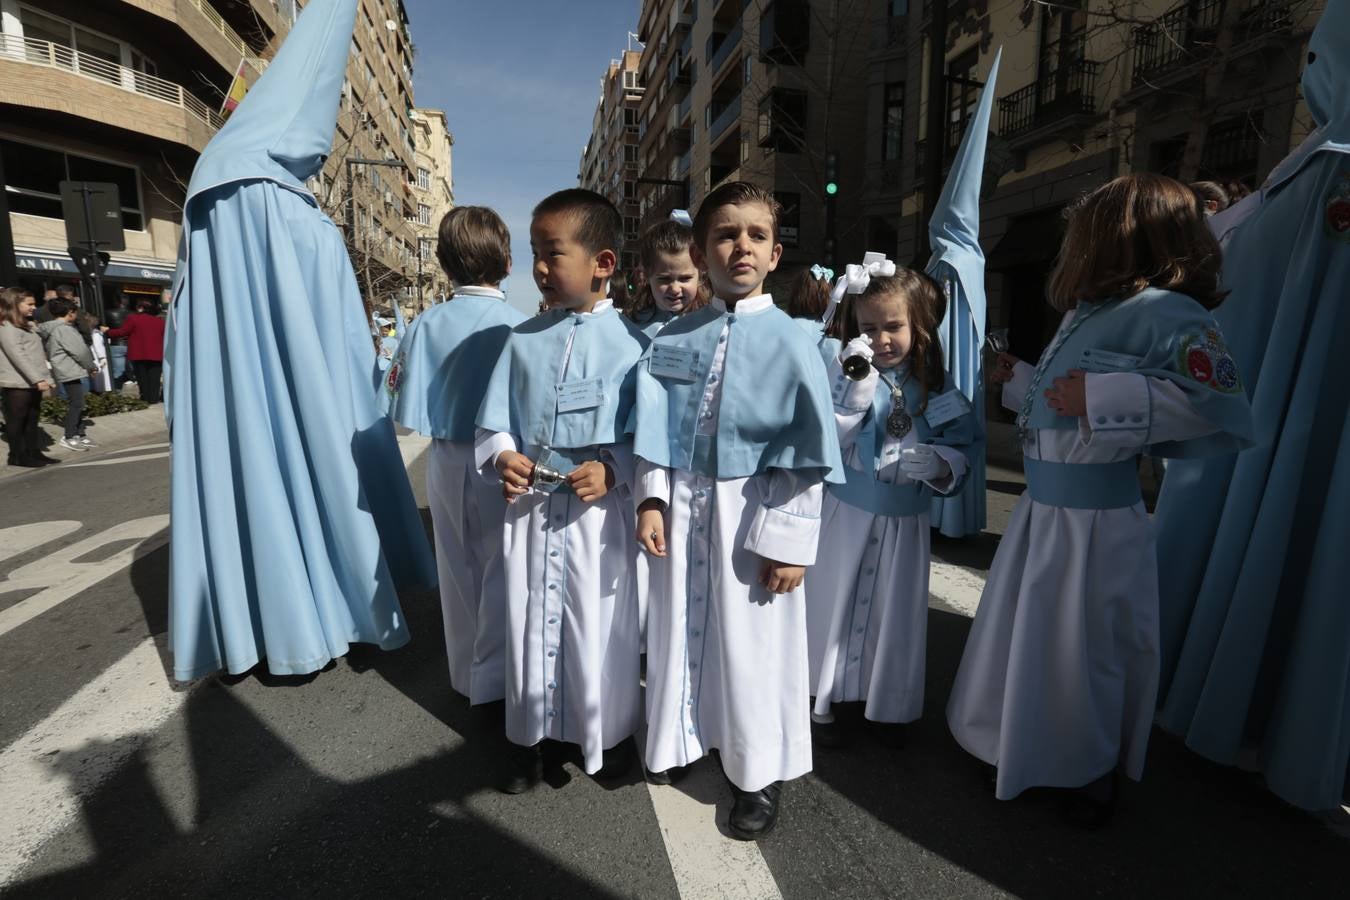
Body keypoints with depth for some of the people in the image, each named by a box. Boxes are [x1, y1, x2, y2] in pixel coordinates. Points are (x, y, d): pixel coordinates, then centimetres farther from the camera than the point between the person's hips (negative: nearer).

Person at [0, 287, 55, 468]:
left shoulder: (25, 326, 19)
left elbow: (37, 355, 18)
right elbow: (18, 356, -17)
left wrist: (46, 378, 13)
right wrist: (38, 379, -22)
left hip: (32, 383, 8)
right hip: (17, 384, -8)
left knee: (32, 420, 10)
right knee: (16, 421, 0)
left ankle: (32, 453, 15)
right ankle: (17, 456, 6)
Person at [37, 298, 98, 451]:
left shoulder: (53, 329, 16)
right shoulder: (64, 329, -15)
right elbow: (79, 351, -16)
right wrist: (91, 366, 1)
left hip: (68, 371, 10)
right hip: (70, 372, -10)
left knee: (78, 404, 13)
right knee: (75, 404, -6)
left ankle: (79, 435, 17)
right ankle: (69, 438, -2)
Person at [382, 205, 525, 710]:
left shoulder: (426, 324, -5)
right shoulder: (518, 327, -15)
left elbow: (404, 409, -3)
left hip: (446, 461, 4)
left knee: (458, 570, 17)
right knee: (498, 570, 11)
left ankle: (466, 674, 33)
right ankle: (494, 677, 23)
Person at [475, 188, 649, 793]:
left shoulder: (630, 343, -5)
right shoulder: (523, 340, 4)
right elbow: (494, 422, 6)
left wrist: (611, 471, -20)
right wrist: (503, 457, -14)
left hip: (599, 509, -3)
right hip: (530, 504, 3)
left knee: (600, 623, 10)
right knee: (528, 618, 14)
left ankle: (609, 731, 35)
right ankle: (527, 735, 36)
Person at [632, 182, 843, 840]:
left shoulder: (790, 342, -8)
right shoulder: (673, 338, 2)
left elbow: (807, 455, -9)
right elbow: (654, 430, 4)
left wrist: (789, 540, -10)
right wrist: (651, 501, -4)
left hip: (751, 513, -3)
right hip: (682, 508, 4)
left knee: (753, 643, 10)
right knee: (680, 626, 18)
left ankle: (759, 772, 33)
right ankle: (680, 739, 44)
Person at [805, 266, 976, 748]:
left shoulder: (936, 387, -4)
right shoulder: (844, 370, -11)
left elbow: (960, 452, -4)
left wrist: (938, 463, -26)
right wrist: (856, 392, -31)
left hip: (905, 520, 2)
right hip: (846, 512, -2)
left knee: (896, 611, 14)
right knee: (833, 603, 11)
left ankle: (888, 704, 38)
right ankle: (822, 702, 33)